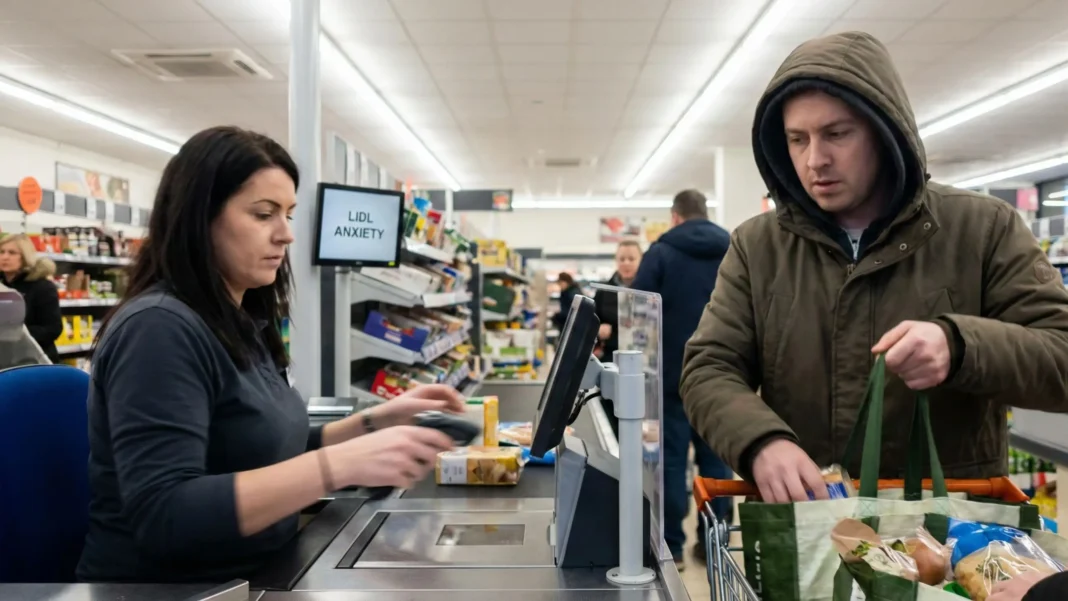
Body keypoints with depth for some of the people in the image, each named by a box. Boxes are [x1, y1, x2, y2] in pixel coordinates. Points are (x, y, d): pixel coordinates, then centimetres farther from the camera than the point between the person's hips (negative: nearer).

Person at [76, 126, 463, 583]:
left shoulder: (243, 325, 9)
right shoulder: (159, 329, -19)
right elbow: (165, 519, -28)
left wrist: (376, 420, 0)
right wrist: (342, 465, -33)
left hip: (252, 571, 8)